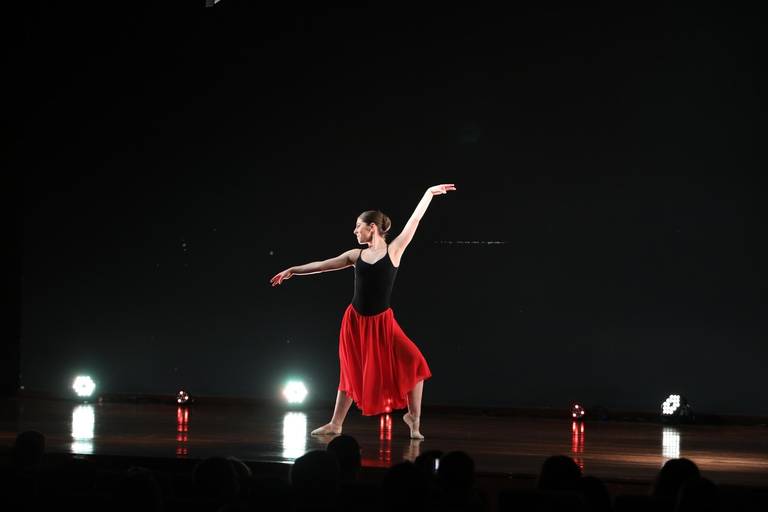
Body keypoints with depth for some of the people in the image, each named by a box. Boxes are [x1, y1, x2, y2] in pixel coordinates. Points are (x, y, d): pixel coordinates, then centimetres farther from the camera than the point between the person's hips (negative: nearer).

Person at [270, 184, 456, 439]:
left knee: (413, 363, -16)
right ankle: (335, 424, 24)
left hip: (382, 322, -3)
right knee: (351, 373, 13)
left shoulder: (393, 250, -4)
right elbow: (322, 265, 15)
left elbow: (414, 219, -4)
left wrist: (429, 192, -4)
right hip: (355, 321, 3)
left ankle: (413, 417, 1)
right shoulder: (356, 255, 5)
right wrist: (292, 271, 22)